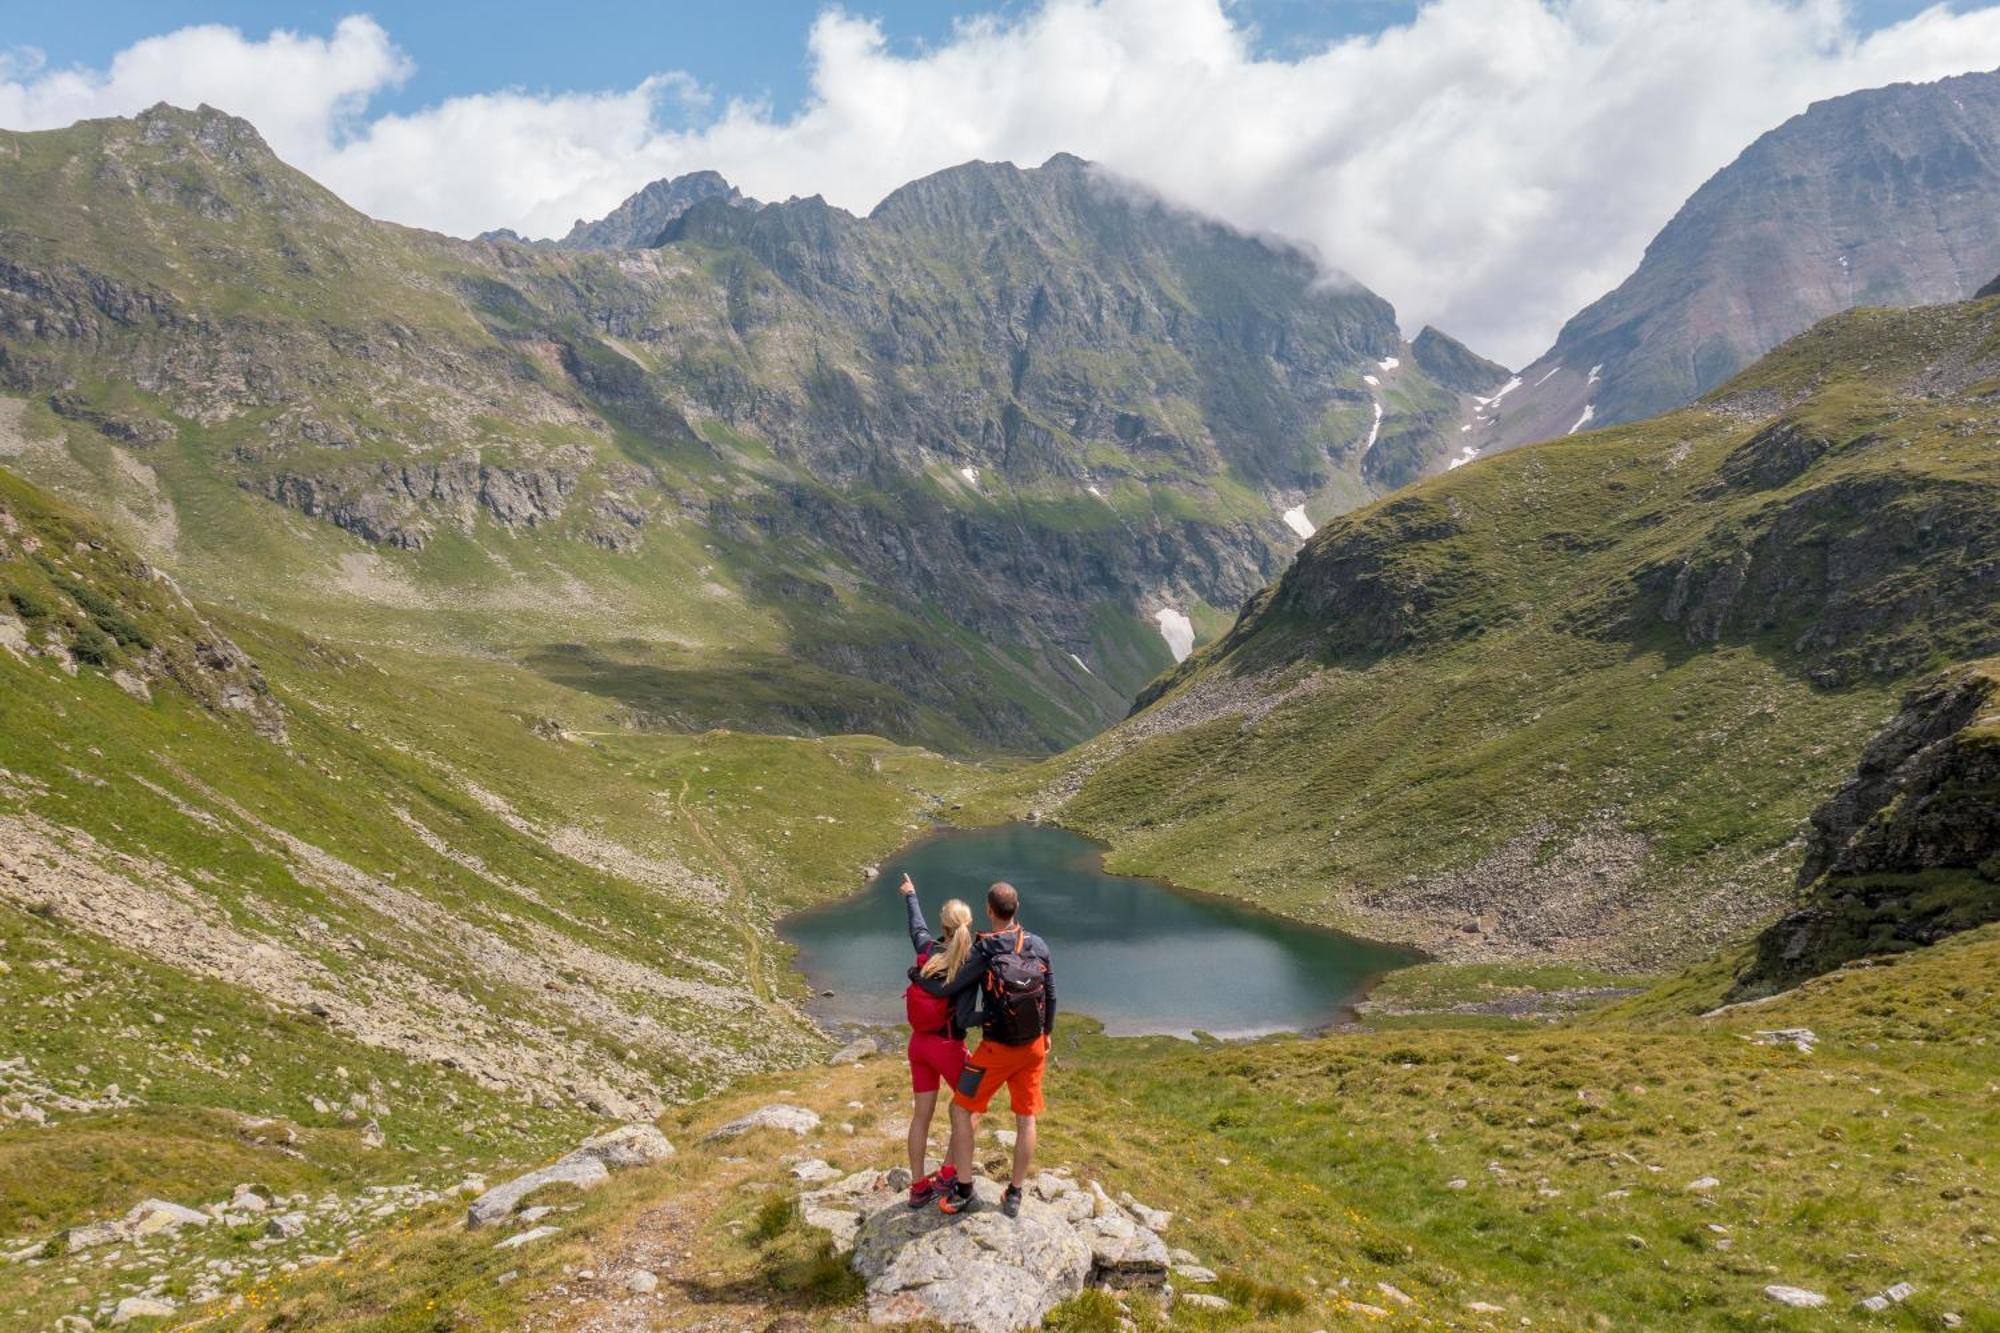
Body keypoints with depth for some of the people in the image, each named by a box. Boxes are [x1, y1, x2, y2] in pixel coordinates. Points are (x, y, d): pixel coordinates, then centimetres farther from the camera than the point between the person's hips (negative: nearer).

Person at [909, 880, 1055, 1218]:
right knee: (1026, 1119, 13)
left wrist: (917, 976, 4)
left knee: (961, 1110, 11)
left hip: (998, 1050, -4)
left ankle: (964, 1191, 14)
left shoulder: (983, 954, -19)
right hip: (1034, 1046, 5)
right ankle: (1014, 1195, 22)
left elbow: (946, 990, -14)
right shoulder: (1038, 946, -5)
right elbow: (1050, 996, 4)